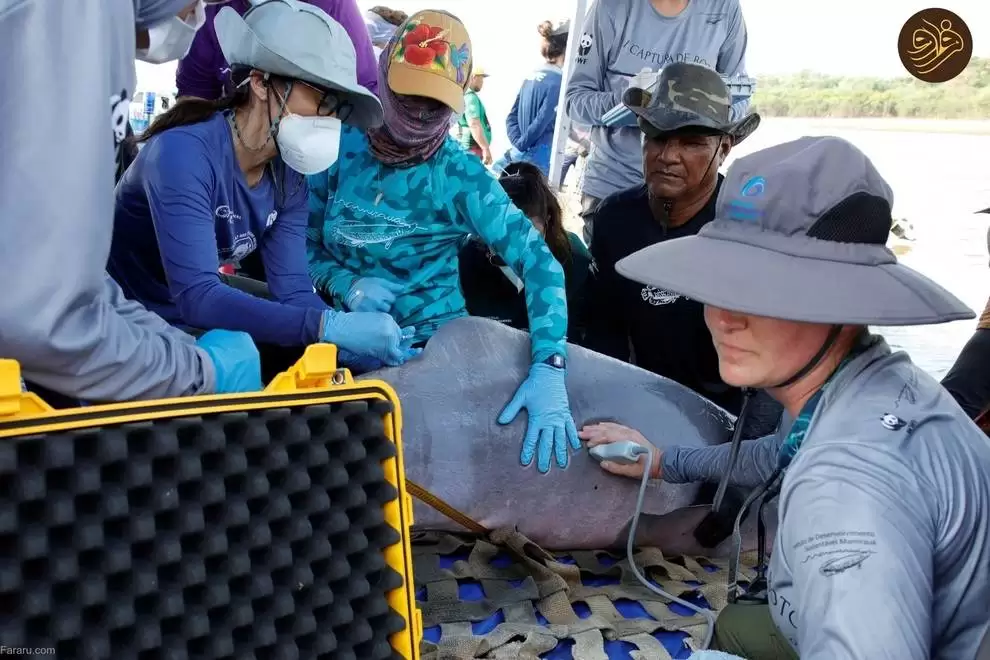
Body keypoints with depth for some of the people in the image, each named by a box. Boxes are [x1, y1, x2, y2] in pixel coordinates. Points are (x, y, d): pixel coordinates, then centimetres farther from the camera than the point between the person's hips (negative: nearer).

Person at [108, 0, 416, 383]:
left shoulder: (288, 175, -4)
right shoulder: (184, 153, -27)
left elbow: (293, 288, -10)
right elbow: (196, 296, -35)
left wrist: (351, 332, -29)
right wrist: (328, 325, -43)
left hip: (196, 316, 7)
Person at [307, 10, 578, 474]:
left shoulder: (461, 176, -12)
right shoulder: (341, 149, -4)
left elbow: (540, 264, -19)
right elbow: (305, 245, 4)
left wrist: (548, 370, -31)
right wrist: (346, 284, -19)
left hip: (434, 346, -2)